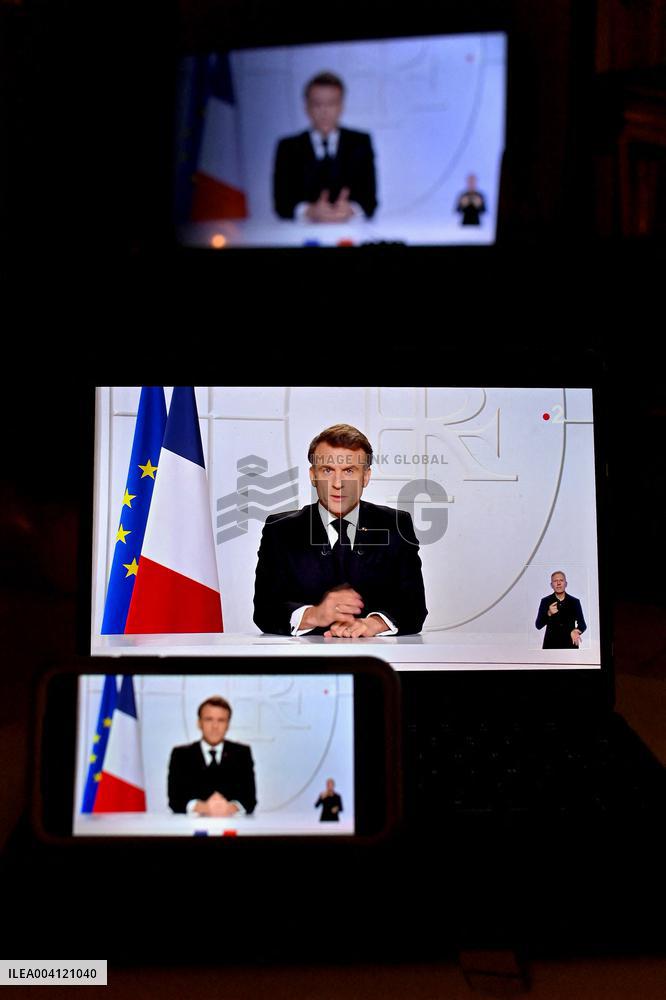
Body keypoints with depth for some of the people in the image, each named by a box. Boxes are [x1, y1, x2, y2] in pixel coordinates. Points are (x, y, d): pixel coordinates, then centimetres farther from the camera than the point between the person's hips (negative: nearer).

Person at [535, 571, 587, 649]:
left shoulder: (575, 602, 6)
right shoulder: (545, 601, 4)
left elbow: (582, 624, 8)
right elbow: (538, 625, 0)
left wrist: (576, 631, -15)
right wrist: (549, 614, -18)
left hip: (570, 645, 1)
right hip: (551, 645, -1)